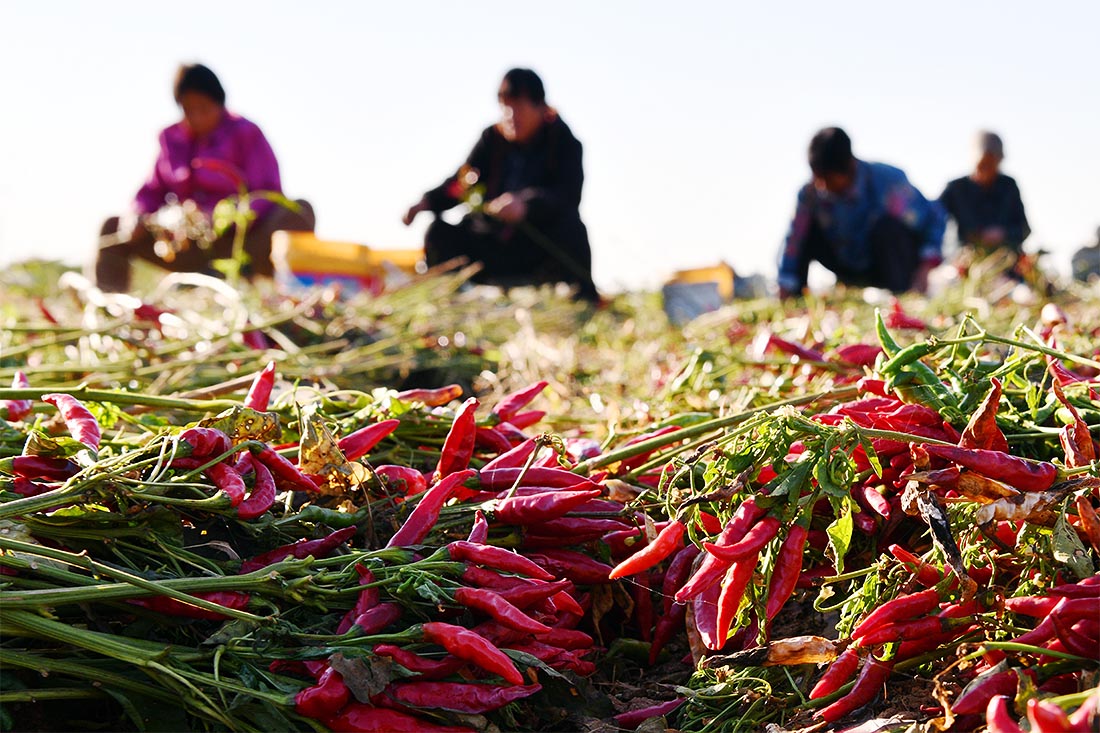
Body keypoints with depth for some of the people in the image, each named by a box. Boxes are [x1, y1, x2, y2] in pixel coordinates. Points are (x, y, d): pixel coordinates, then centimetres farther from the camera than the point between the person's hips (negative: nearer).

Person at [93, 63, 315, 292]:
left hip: (240, 242, -5)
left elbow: (269, 195, -13)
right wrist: (136, 217, -11)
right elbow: (154, 190, 12)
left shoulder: (245, 134, -4)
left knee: (299, 212, -32)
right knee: (113, 228, 3)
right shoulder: (172, 138, 8)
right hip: (189, 246, 5)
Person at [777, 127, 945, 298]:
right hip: (849, 269, 3)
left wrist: (924, 269, -30)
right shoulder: (810, 193, -16)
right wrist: (784, 295, -22)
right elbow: (794, 242, -15)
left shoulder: (886, 180, -24)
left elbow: (934, 217, -19)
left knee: (888, 225, -33)